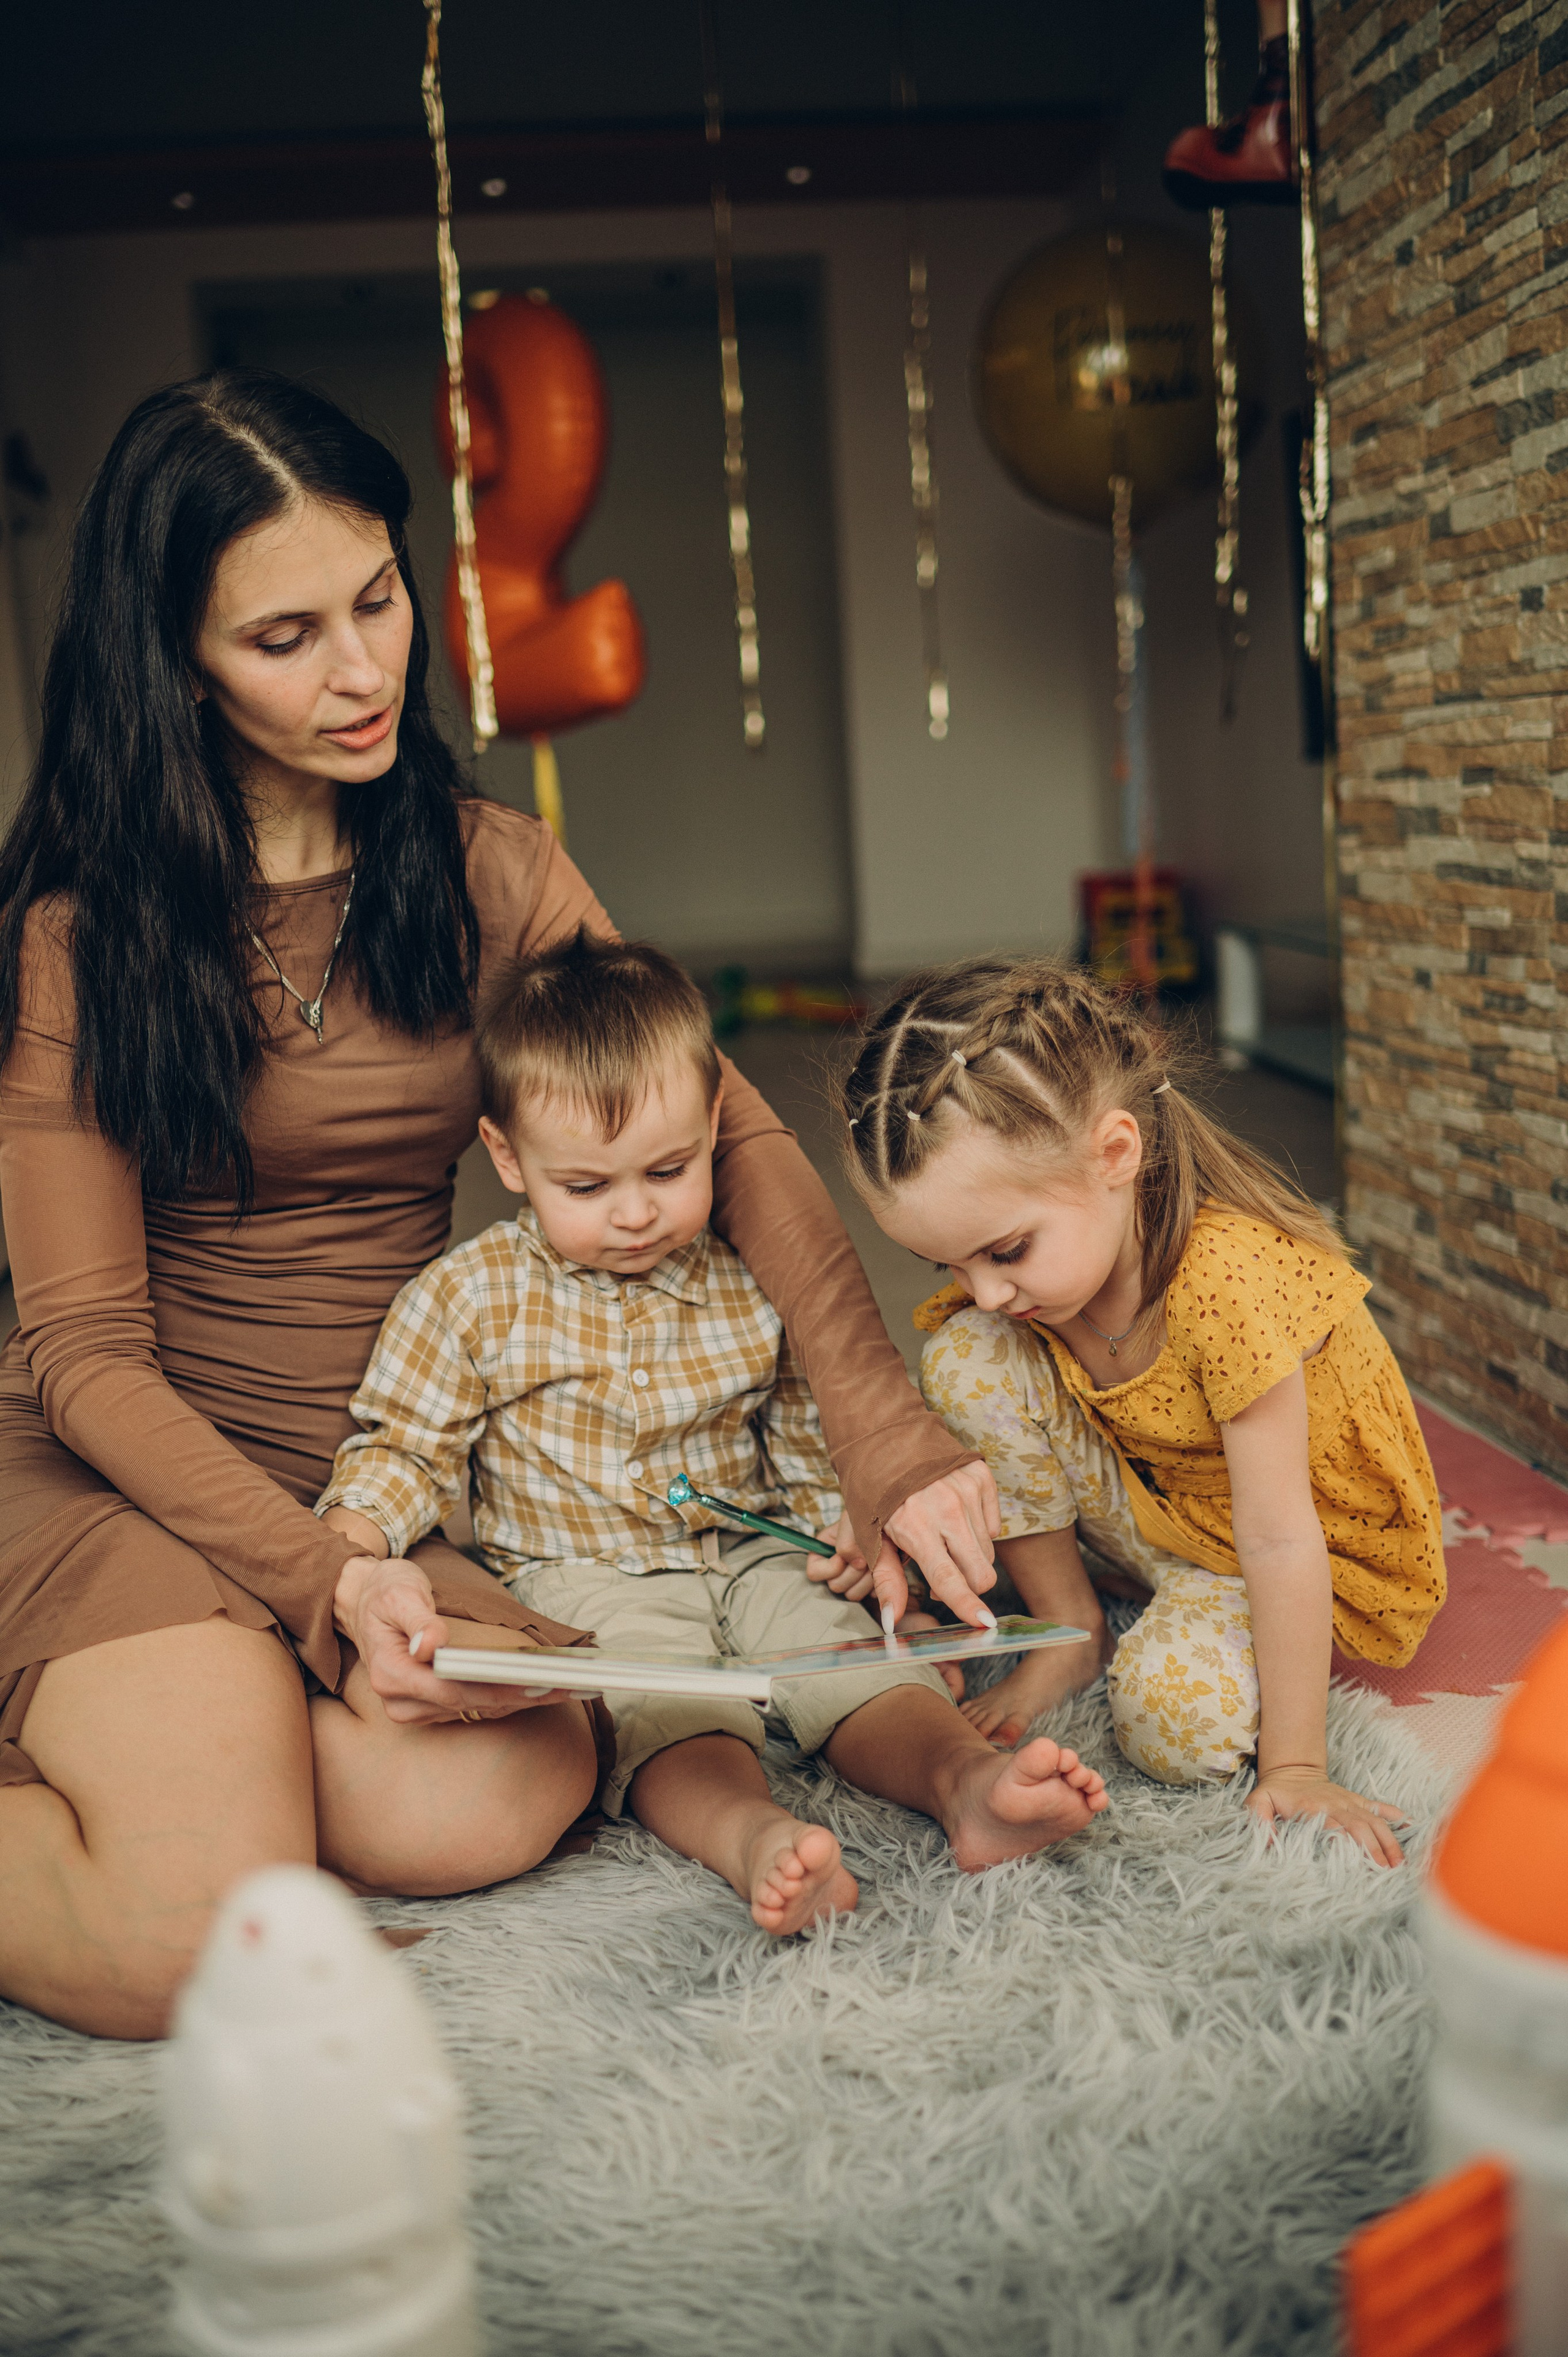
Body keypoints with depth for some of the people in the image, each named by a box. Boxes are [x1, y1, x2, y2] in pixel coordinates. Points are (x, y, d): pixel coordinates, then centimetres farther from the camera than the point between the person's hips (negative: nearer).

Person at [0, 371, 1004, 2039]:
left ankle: (176, 1713, 3)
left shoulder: (488, 873, 4)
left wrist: (882, 1434, -19)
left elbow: (733, 1135, -4)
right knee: (198, 1933, -28)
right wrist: (318, 1586, -23)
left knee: (494, 1810, -24)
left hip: (382, 1471, 5)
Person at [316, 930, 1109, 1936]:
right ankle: (751, 1836, -56)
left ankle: (965, 1778, -42)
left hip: (755, 1556, 4)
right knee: (669, 1709, -31)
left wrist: (851, 1531, -3)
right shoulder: (472, 1298, -3)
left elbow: (806, 1439, 15)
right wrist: (342, 1549, -18)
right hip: (585, 1581, -3)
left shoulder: (752, 1286, 4)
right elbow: (406, 1449, 1)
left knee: (851, 1648, -22)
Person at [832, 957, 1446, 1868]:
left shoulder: (1227, 1280, -37)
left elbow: (1280, 1542, -31)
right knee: (966, 1359, -18)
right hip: (1153, 1509, 5)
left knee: (1181, 1722, -31)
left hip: (1324, 1549, -5)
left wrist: (1295, 1771, -25)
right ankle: (1073, 1635, -1)